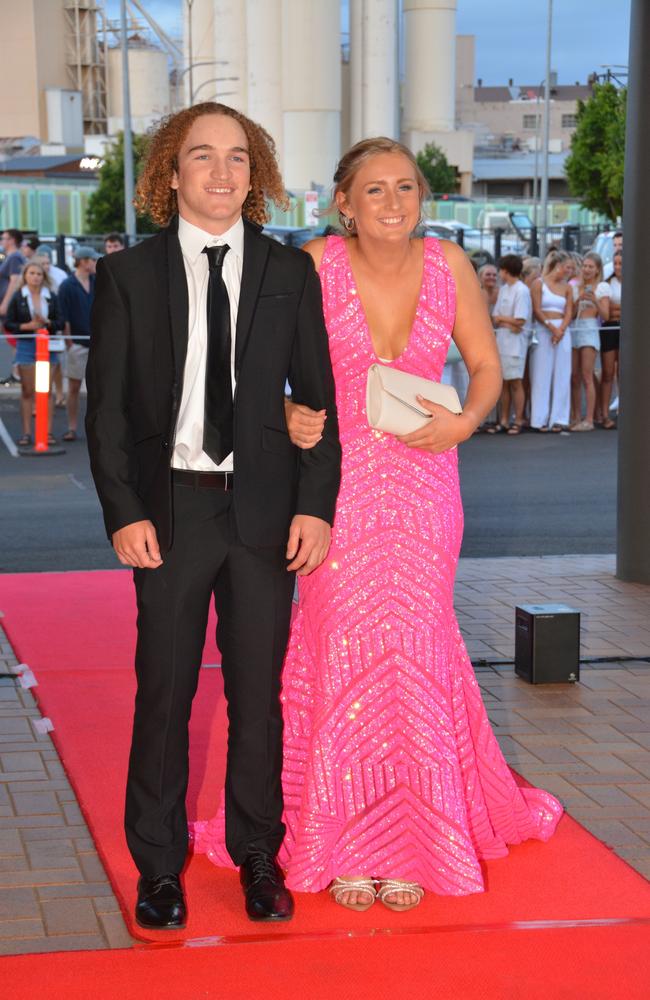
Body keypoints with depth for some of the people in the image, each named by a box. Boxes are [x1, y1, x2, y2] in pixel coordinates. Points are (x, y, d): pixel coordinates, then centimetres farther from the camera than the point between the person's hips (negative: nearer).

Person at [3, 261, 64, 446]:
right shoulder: (18, 297, 2)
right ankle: (26, 433, 3)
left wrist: (47, 323, -15)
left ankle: (48, 432, 3)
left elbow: (60, 322, 4)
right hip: (26, 345, -1)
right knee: (27, 391, 1)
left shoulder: (50, 296, 6)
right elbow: (8, 323, 1)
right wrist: (26, 326, -13)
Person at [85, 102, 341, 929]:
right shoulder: (127, 275, 2)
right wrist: (124, 512, -8)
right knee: (164, 692, 5)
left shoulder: (291, 273, 5)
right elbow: (106, 405, 1)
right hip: (169, 509, -1)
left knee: (258, 692, 8)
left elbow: (317, 398, 6)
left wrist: (315, 506, -3)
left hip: (265, 511, 1)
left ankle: (257, 854, 23)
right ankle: (160, 865, 19)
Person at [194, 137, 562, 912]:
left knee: (412, 650, 5)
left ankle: (409, 842, 20)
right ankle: (347, 842, 17)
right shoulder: (315, 266, -8)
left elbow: (485, 365, 8)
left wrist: (466, 420, -11)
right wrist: (286, 415, -21)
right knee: (344, 650, 2)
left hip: (423, 484, 2)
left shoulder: (447, 264, -2)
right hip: (338, 479, -2)